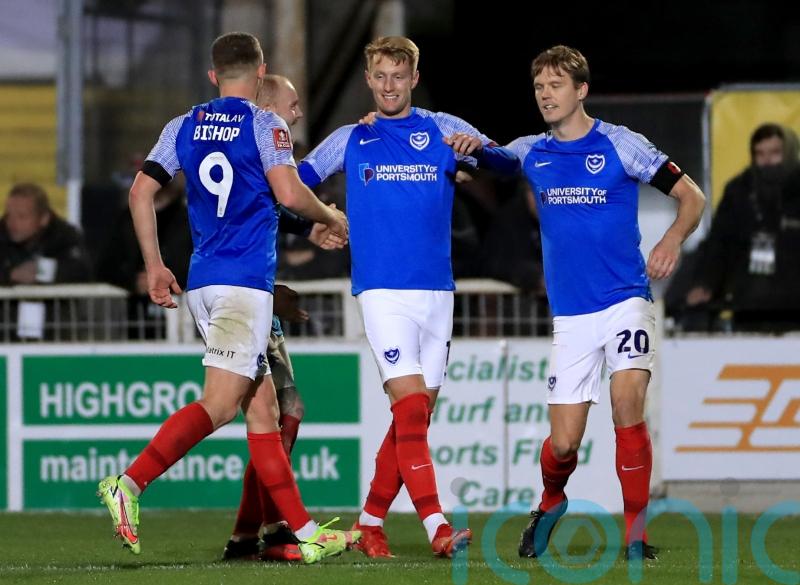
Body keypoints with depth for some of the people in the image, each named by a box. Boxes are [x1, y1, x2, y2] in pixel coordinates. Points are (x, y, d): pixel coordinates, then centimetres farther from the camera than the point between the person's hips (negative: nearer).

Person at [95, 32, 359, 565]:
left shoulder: (184, 127, 13)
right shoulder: (264, 126, -2)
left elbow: (141, 191, 7)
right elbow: (288, 192, -14)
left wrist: (154, 266, 13)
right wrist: (331, 217, 6)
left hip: (202, 282, 7)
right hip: (246, 280, -7)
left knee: (262, 406, 7)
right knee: (220, 403, -12)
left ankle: (305, 531, 6)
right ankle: (129, 485, -26)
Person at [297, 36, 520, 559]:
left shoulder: (443, 130, 8)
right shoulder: (349, 141, 8)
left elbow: (511, 163, -2)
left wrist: (476, 146, -21)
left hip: (437, 291, 3)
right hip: (382, 291, -3)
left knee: (415, 416, 5)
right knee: (410, 405, -16)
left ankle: (371, 523, 18)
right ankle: (438, 529, -22)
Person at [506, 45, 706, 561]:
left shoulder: (619, 145, -4)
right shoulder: (531, 153, 7)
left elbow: (692, 196, -1)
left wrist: (673, 240, -22)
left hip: (625, 300, -3)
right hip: (569, 315, 3)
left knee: (627, 400, -25)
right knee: (563, 444, -1)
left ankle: (636, 533, -14)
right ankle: (551, 502, 34)